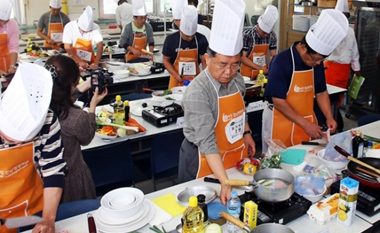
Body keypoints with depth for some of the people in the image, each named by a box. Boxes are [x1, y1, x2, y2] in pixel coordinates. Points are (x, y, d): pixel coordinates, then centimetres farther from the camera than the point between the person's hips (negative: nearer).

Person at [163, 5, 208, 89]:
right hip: (177, 80, 0)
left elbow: (205, 61, -3)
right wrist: (176, 75, -12)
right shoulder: (171, 39, -8)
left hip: (195, 80, 1)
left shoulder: (201, 40, -7)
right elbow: (166, 60, 0)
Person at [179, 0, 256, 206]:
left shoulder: (237, 80, -6)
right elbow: (207, 143, -33)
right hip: (206, 160, -6)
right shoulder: (197, 93, -29)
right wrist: (224, 181, -39)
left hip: (237, 154, 7)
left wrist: (246, 133, 9)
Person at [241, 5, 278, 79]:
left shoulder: (272, 36, -8)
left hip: (263, 71, 4)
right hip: (248, 72, -4)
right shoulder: (247, 35, -20)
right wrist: (258, 67, -25)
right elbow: (242, 57, -18)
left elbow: (273, 56, 0)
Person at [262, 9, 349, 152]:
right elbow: (278, 101, -20)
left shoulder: (316, 62, 0)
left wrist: (329, 117, -2)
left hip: (306, 121, 6)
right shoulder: (282, 61, -20)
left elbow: (321, 92, 11)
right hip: (281, 123, -6)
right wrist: (305, 124, -19)